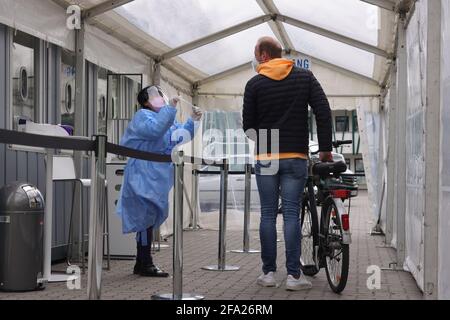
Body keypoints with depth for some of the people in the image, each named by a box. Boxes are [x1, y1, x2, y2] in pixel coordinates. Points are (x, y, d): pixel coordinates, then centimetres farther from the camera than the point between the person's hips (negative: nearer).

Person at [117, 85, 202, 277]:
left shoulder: (165, 116, 21)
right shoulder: (143, 116, -9)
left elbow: (180, 135, 19)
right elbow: (155, 130, -29)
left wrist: (193, 121, 6)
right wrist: (170, 108, -29)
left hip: (156, 178, 10)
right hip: (144, 178, -10)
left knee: (150, 220, 12)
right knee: (147, 218, -10)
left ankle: (142, 264, 18)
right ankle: (145, 264, -7)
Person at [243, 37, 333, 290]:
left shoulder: (255, 84, 2)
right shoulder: (305, 77, 5)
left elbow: (248, 125, 3)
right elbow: (324, 112, -3)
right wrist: (326, 148, 2)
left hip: (265, 158, 0)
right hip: (296, 157, 0)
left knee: (268, 214, 6)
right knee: (292, 214, 0)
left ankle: (269, 272, 8)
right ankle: (294, 275, -3)